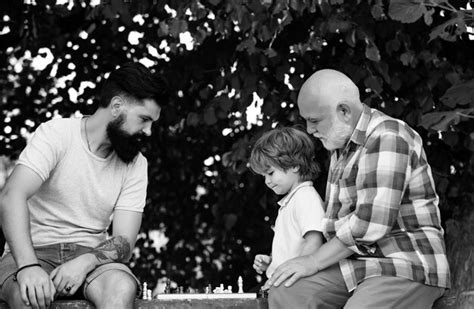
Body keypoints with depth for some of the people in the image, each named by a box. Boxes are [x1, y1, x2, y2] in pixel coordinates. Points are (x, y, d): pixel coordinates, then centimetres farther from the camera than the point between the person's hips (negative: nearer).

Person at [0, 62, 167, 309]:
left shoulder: (135, 164, 5)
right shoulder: (55, 134, -8)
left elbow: (123, 242, -1)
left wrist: (86, 261, -24)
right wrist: (28, 266, -36)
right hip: (35, 251, -3)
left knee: (122, 288, -31)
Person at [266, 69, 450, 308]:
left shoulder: (386, 139, -15)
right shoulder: (344, 146, 17)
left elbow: (371, 223, -23)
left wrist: (313, 262, -14)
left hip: (405, 270, -9)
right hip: (357, 263, 9)